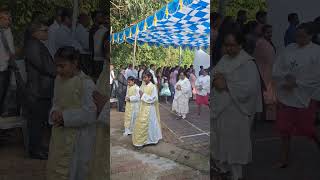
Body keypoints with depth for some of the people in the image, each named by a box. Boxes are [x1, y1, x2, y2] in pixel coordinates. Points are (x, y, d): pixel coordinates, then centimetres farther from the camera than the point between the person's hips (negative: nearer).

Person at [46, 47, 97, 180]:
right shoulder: (59, 80, 6)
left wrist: (65, 117, -20)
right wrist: (55, 113, -3)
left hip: (77, 137, -7)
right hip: (59, 134, 7)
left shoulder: (86, 83, -17)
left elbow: (89, 113, -19)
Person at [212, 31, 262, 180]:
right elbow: (213, 74, 9)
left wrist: (226, 85, -22)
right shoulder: (224, 59, 9)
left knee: (235, 141, 6)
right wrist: (216, 78, -13)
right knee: (220, 138, 18)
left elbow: (249, 88, -22)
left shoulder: (247, 63, -13)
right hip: (220, 107, 7)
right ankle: (222, 166, 39)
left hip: (236, 110, -7)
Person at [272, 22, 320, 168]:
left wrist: (296, 83, -16)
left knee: (307, 129, 7)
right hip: (286, 96, 4)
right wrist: (286, 76, -16)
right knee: (284, 129, 10)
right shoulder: (289, 49, 4)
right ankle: (284, 159, 25)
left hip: (305, 97, -4)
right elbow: (276, 70, 2)